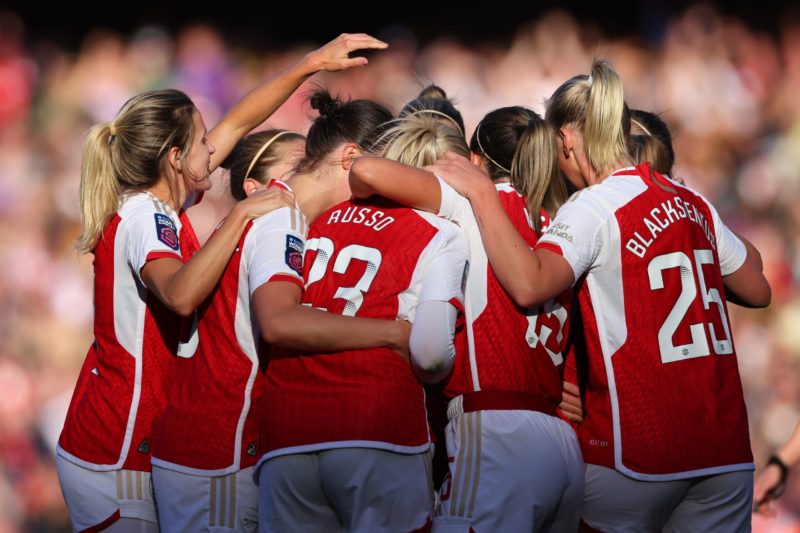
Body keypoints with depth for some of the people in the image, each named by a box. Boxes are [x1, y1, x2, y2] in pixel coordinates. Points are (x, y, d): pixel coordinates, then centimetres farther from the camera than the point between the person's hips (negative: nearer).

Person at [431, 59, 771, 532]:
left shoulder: (594, 208, -9)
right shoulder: (694, 205, 11)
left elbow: (529, 285, -25)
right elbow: (757, 290, 18)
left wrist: (481, 193, -16)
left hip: (638, 449, -5)